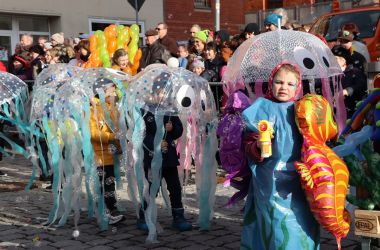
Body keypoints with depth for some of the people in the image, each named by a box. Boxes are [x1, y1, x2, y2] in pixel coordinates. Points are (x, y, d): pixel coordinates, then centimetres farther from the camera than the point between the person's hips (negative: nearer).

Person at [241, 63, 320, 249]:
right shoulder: (262, 110, 0)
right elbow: (249, 146, 0)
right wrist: (257, 147, -20)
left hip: (298, 183, 3)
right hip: (271, 183, -3)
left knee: (300, 230, 2)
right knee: (279, 227, -8)